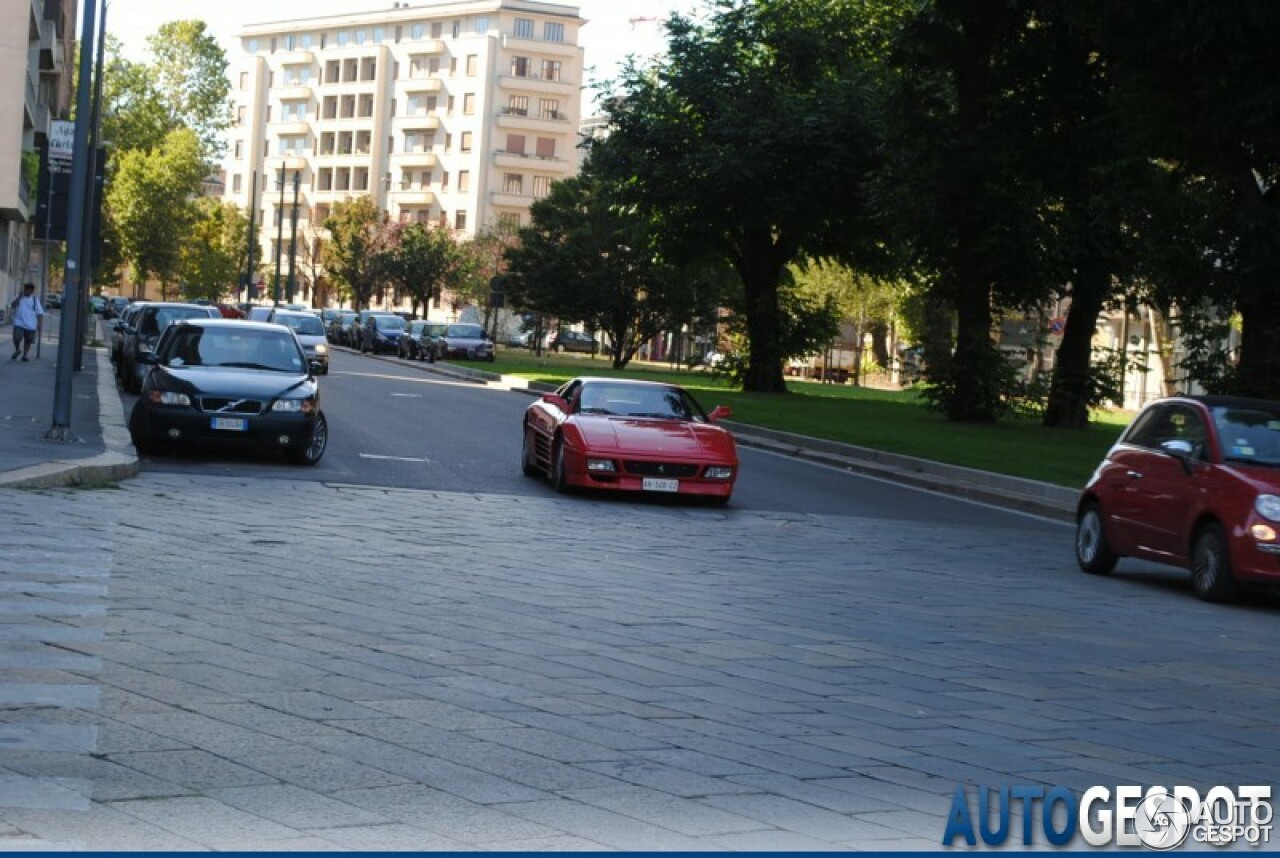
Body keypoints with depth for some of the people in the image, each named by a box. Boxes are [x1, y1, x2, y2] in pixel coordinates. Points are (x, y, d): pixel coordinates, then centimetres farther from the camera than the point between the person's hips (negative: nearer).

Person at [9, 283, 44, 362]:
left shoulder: (35, 300, 6)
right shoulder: (19, 298, 5)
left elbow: (40, 313, 5)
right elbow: (12, 306, -12)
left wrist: (39, 324, -4)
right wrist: (19, 296, -16)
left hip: (31, 325, 1)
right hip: (19, 324, -1)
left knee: (28, 341, 6)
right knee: (16, 339, -14)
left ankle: (24, 355, 22)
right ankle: (17, 350, 15)